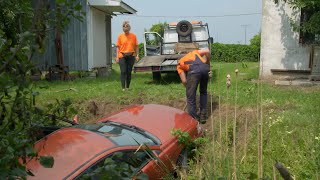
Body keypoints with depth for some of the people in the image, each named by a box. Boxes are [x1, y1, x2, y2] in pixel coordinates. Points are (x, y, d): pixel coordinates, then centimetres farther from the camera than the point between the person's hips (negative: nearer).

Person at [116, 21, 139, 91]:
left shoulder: (133, 36, 5)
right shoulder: (120, 36, 2)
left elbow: (136, 46, 7)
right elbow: (118, 47, 3)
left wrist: (137, 55, 0)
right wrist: (117, 57, -2)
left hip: (131, 56, 1)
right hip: (122, 56, -1)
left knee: (129, 72, 5)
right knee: (123, 72, -7)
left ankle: (127, 87, 15)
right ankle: (123, 87, -5)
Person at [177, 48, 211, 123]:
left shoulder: (179, 64, 29)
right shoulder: (193, 52, 39)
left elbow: (184, 80, 17)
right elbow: (207, 51, 20)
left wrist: (189, 87, 33)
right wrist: (208, 64, 29)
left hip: (194, 70, -4)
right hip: (205, 68, 4)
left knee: (191, 95, 11)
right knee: (203, 92, 24)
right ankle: (203, 116, 26)